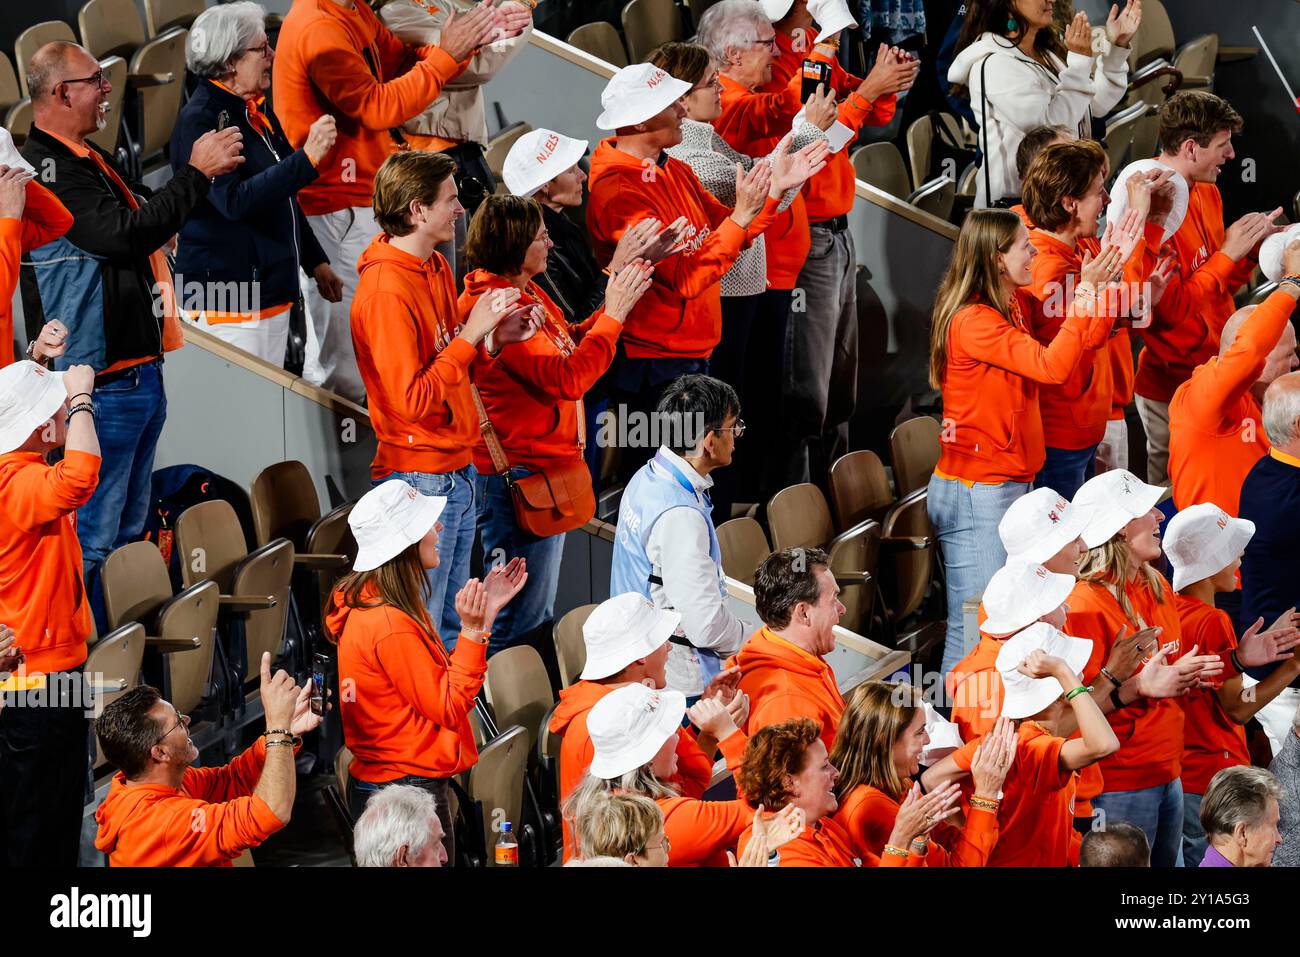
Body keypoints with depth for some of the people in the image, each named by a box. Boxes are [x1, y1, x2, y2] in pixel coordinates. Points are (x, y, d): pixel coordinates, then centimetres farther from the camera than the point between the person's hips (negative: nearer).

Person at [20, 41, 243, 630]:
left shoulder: (88, 162, 16)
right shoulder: (48, 167, -17)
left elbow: (149, 216, 29)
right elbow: (126, 234, -25)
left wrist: (207, 168, 14)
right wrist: (196, 173, -17)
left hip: (138, 371, 11)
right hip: (103, 380, -11)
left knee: (128, 530, 18)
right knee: (92, 536, -7)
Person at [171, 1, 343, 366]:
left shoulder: (255, 110, 14)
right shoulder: (199, 120, -15)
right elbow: (235, 200, -27)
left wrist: (315, 261, 25)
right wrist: (307, 158, -29)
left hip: (272, 292, 9)